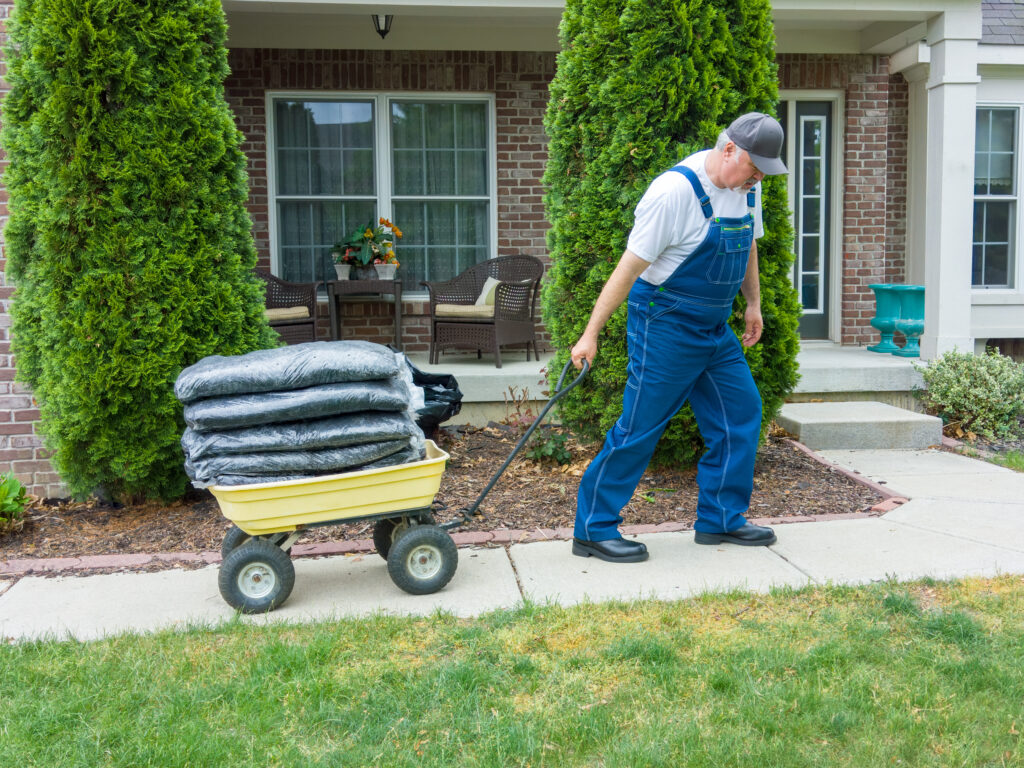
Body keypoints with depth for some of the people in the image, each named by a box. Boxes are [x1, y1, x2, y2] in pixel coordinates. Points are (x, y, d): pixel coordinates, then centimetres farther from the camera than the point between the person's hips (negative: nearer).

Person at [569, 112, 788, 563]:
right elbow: (629, 267, -20)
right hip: (665, 325, -8)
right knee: (639, 427, -4)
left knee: (740, 414, 7)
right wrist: (591, 335, -20)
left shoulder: (748, 187, 5)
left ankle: (719, 519, 21)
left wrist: (753, 304, 25)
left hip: (715, 328, 8)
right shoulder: (675, 191, -20)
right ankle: (593, 530, 7)